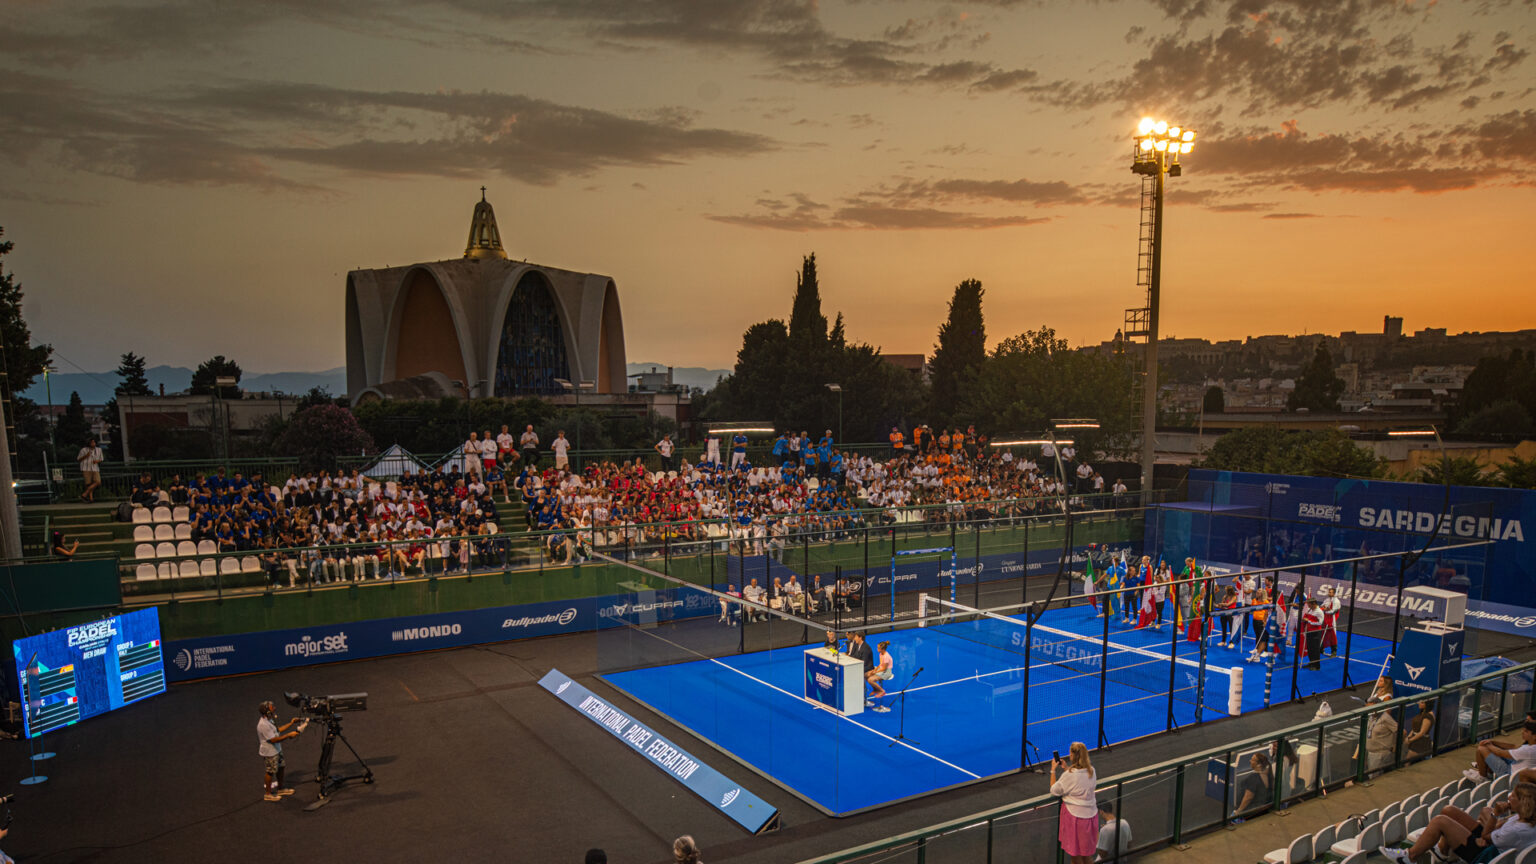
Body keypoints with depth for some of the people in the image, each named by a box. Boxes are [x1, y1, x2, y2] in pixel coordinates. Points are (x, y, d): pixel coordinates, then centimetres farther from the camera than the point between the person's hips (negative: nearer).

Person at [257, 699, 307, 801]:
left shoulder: (269, 719, 1)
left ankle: (281, 789, 36)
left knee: (280, 768, 20)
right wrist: (289, 735, -25)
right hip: (269, 753, -10)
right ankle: (267, 794, 21)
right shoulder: (263, 725, -30)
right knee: (271, 772, 5)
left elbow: (277, 730, 13)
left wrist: (291, 723, 7)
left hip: (277, 750, 10)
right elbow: (273, 740, -28)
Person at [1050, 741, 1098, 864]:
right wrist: (1067, 769, 14)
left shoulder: (1069, 775, -23)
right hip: (1090, 814, 6)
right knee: (1087, 851, 22)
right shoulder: (1091, 770, -4)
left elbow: (1054, 791, -12)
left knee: (1074, 852, 12)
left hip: (1075, 815, -6)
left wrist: (1053, 770, -4)